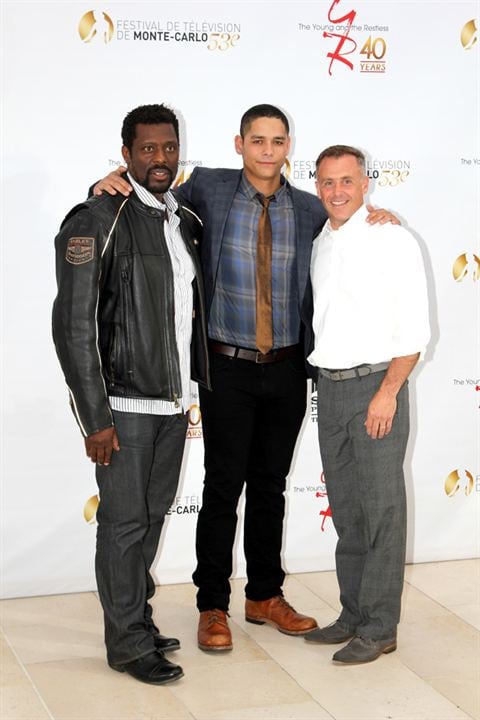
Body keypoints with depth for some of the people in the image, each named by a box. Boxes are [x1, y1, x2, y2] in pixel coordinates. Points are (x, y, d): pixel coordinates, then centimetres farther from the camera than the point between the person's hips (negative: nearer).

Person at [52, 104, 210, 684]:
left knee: (153, 515, 15)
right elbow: (74, 327, -16)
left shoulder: (185, 222, 10)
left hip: (173, 401, 7)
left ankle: (137, 618, 30)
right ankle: (128, 642, 13)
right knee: (125, 520, 1)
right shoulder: (98, 221, -13)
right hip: (124, 403, -7)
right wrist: (94, 418, -18)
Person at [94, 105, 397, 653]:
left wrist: (378, 218, -4)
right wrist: (111, 185, -14)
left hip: (287, 370, 3)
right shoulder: (208, 190, -3)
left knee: (270, 486, 14)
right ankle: (212, 607, 15)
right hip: (228, 367, -3)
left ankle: (265, 596, 29)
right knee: (223, 487, 1)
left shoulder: (310, 211, 4)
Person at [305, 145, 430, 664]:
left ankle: (379, 628, 5)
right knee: (345, 509, 12)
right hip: (329, 386, 7)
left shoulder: (392, 241, -7)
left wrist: (387, 393, -17)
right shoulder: (319, 245, 13)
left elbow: (414, 328, -11)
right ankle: (353, 615, 23)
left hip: (376, 384, -7)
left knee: (381, 510, -2)